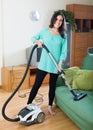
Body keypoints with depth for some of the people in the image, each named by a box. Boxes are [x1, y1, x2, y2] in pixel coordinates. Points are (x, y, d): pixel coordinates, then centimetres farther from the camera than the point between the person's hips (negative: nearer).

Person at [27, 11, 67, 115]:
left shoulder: (63, 35, 2)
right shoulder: (45, 31, 1)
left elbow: (64, 51, -2)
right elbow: (33, 38, 13)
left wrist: (60, 64, -14)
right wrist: (37, 41, -9)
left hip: (55, 65, 1)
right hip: (44, 63, -1)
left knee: (52, 85, 11)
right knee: (37, 84, 1)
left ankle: (50, 106, 27)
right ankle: (28, 105, 10)